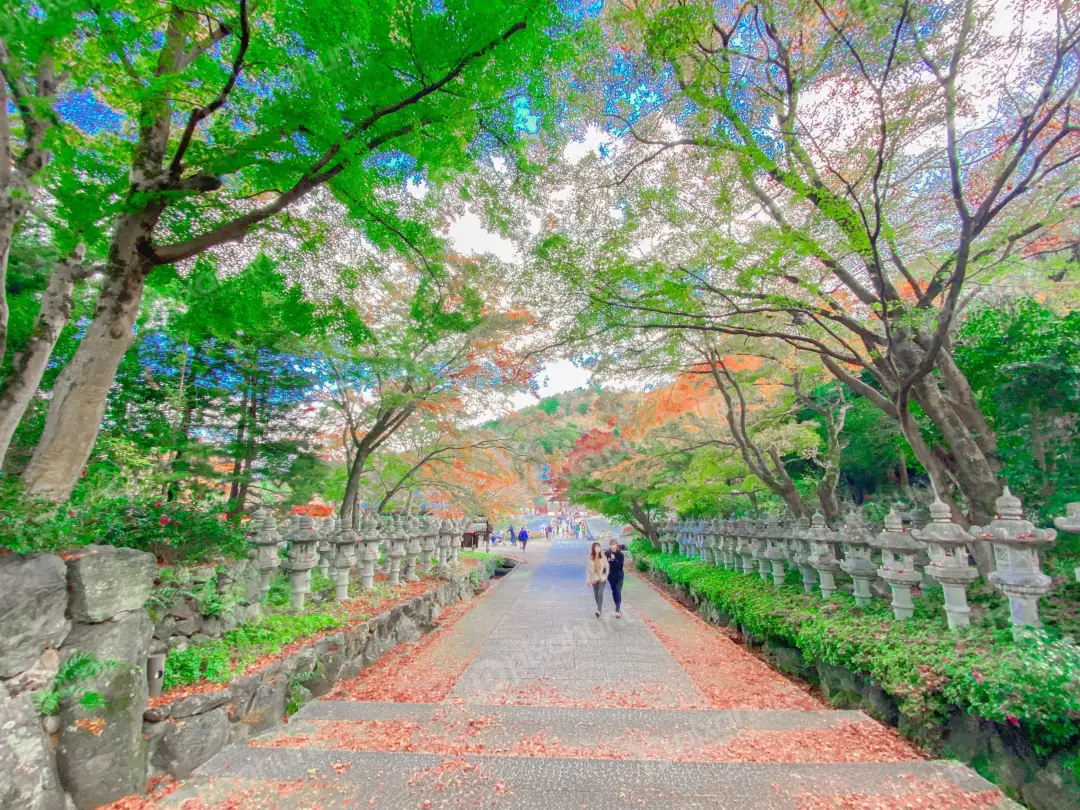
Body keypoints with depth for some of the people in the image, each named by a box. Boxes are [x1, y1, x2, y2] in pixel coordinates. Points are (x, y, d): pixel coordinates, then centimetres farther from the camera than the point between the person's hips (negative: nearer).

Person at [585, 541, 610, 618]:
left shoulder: (603, 557, -6)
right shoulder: (590, 558, -7)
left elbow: (607, 567, 2)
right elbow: (588, 569, -5)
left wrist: (605, 576, -2)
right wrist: (588, 580, -7)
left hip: (602, 578, -1)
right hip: (594, 578, 1)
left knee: (600, 593, -15)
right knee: (596, 594, 11)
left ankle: (599, 610, -18)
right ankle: (599, 608, 32)